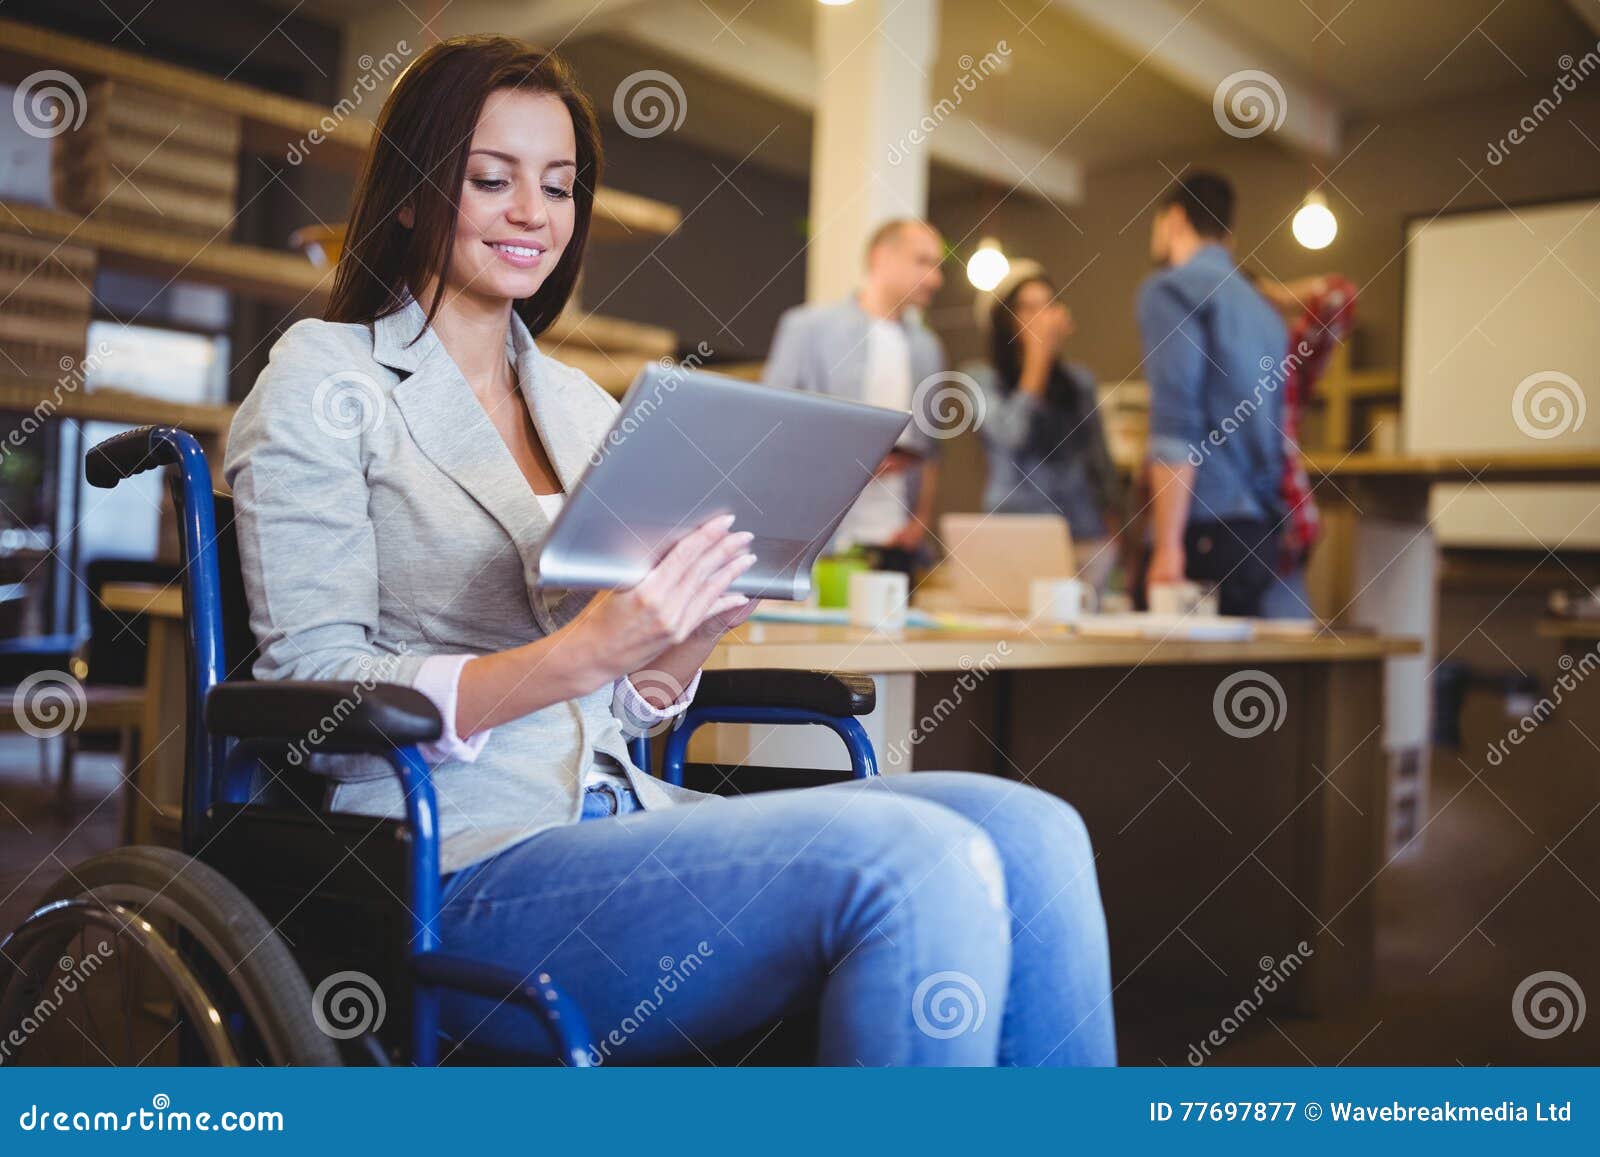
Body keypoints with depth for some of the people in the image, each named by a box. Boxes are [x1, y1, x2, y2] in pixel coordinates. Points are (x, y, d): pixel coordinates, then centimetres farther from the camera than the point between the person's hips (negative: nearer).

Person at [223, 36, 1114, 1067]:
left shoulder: (581, 403, 19)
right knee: (919, 866, -28)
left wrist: (703, 620, -3)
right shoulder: (325, 383, 2)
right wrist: (576, 658, -21)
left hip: (621, 819, 6)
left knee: (1030, 833, -17)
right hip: (463, 869, -6)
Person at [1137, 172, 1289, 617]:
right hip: (1260, 532, 8)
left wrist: (1168, 546, -17)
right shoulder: (1259, 304, 20)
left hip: (1206, 530, -8)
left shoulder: (1171, 289, -5)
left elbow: (1175, 426, -16)